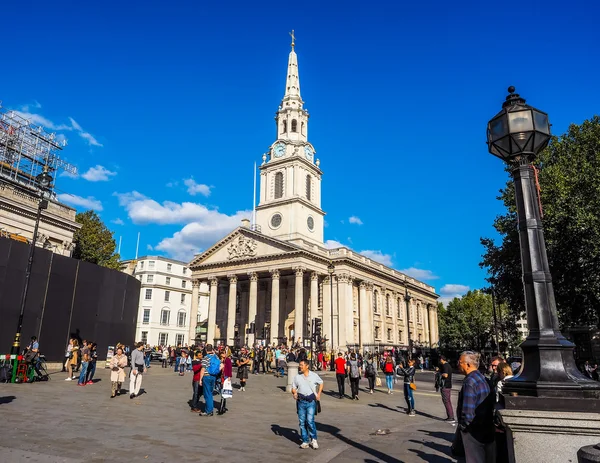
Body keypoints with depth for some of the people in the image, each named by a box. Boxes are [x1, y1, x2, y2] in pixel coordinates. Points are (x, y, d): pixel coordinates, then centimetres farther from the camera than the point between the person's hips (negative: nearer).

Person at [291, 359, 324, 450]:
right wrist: (294, 393, -11)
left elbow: (321, 383, 16)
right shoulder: (297, 377, 5)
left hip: (311, 401, -3)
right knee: (302, 422, 5)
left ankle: (314, 439, 9)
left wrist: (319, 394, 5)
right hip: (301, 401, 3)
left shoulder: (314, 375, 1)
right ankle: (305, 441, 18)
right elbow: (293, 388, 11)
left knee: (310, 421, -12)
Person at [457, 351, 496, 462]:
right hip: (488, 428, 8)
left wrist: (462, 425, -10)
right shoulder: (483, 378, 5)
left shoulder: (469, 382, -22)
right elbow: (492, 401, 12)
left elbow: (468, 411, -25)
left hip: (473, 431, -8)